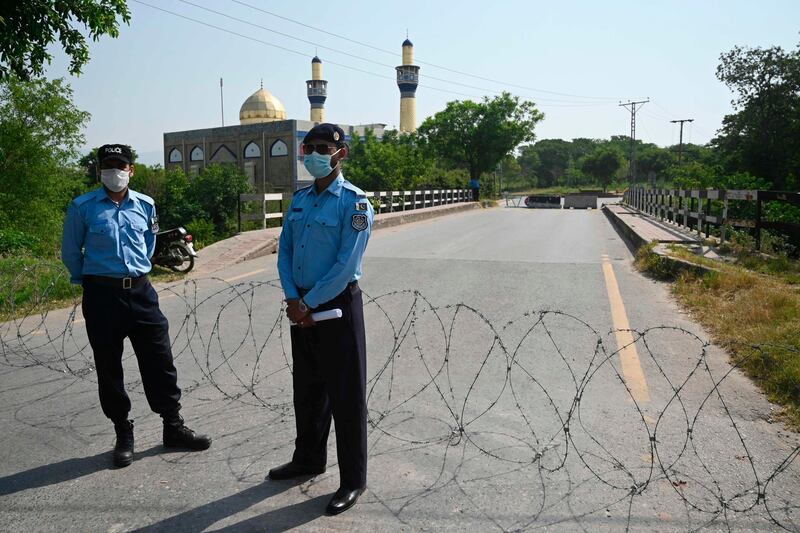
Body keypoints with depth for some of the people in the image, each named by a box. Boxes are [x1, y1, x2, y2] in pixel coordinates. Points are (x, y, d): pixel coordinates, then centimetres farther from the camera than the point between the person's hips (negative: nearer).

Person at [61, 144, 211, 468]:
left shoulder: (145, 205, 6)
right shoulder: (83, 207, -4)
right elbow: (70, 253, 6)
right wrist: (88, 281, 12)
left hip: (140, 291, 2)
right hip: (102, 295, -2)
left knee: (159, 360, 4)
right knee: (109, 368, 7)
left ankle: (173, 427, 17)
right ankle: (123, 435, 22)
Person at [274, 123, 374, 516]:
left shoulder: (354, 202, -12)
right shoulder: (300, 199, 10)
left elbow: (345, 266, -18)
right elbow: (284, 252, 9)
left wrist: (308, 303, -15)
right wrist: (292, 298, -6)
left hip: (338, 305, -7)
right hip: (301, 306, 7)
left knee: (345, 394, 2)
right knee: (306, 387, 19)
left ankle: (352, 480, 16)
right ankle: (308, 459, 38)